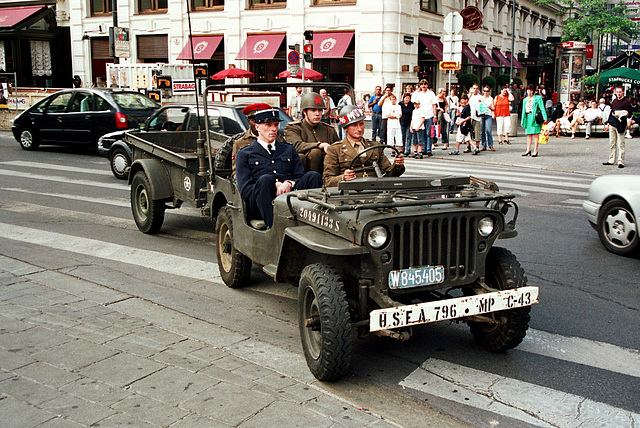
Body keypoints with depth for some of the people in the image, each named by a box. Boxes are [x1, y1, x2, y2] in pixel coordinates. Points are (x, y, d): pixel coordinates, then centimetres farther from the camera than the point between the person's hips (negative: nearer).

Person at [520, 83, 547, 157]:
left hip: (535, 117, -6)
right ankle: (528, 150, 12)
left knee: (535, 134, -5)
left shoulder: (538, 98, 0)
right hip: (527, 118, 6)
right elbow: (523, 110, 22)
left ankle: (535, 151, -2)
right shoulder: (525, 100, 19)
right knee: (528, 134, 7)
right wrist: (522, 120, 17)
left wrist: (544, 118, -14)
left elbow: (542, 108, -6)